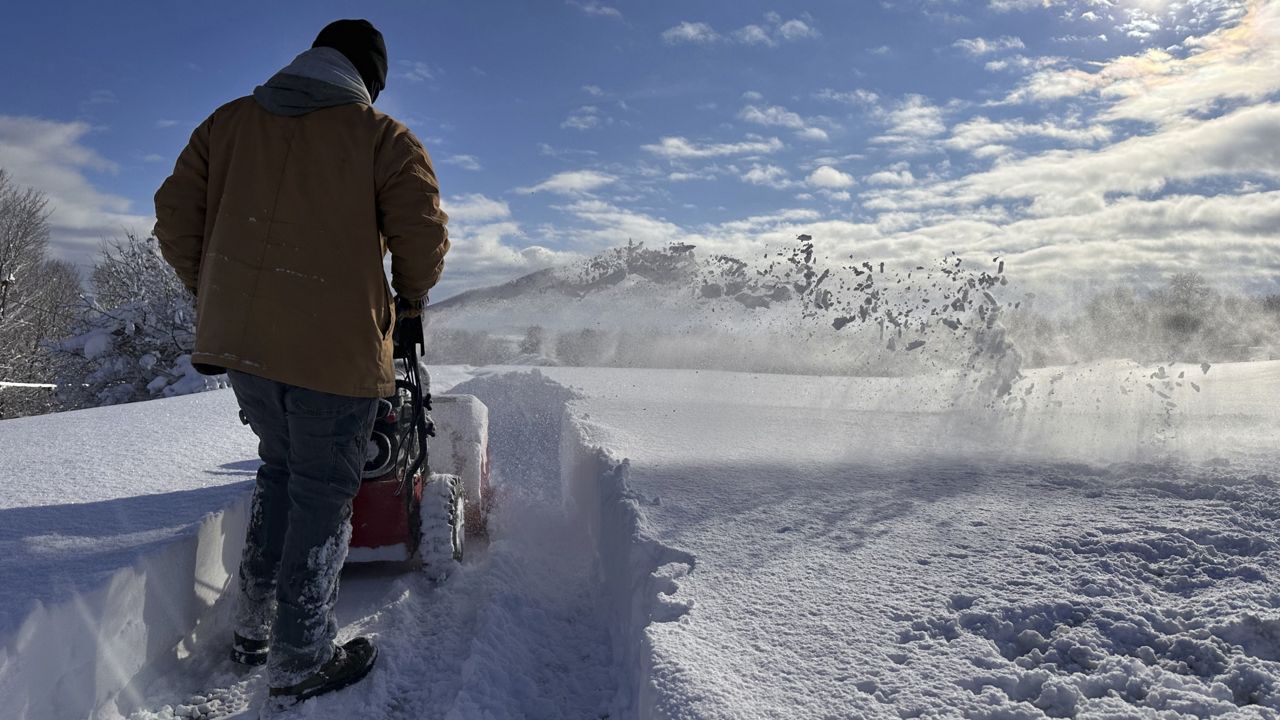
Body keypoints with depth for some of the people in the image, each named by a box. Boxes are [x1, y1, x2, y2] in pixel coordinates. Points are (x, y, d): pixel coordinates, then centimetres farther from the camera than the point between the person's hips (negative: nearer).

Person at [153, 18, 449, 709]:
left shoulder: (227, 121, 13)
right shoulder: (382, 136, 0)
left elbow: (175, 218, 10)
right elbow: (423, 232, -9)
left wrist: (217, 294, 21)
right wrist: (409, 297, 9)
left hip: (235, 339, 6)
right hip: (335, 344, -5)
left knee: (281, 467, 23)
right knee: (322, 493, 5)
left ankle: (253, 628, 30)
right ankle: (300, 664, 14)